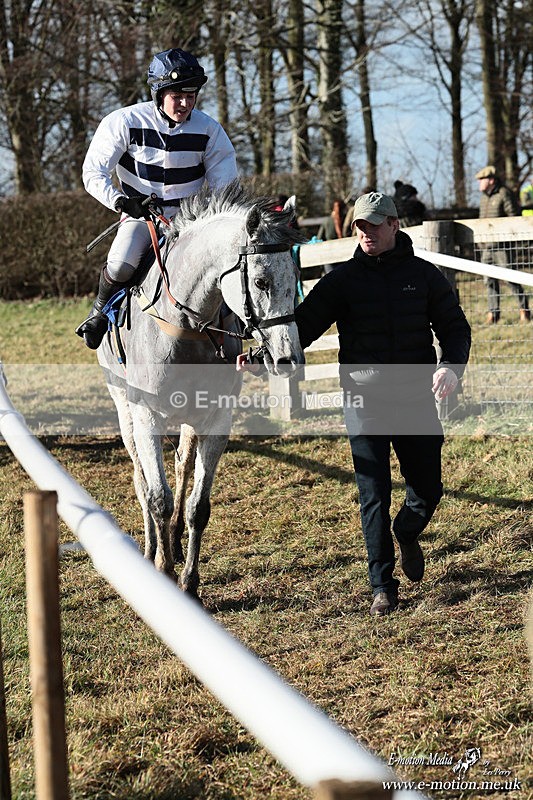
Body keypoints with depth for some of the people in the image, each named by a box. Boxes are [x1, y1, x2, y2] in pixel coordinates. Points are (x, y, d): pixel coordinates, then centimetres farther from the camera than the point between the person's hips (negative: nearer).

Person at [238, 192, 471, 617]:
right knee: (374, 495, -3)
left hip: (416, 398, 1)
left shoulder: (424, 275, 3)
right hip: (364, 401, -1)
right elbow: (304, 323, -6)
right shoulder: (343, 280, 0)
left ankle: (407, 533, 43)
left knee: (429, 488, 8)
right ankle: (383, 586, 8)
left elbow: (455, 326, 6)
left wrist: (451, 366, -15)